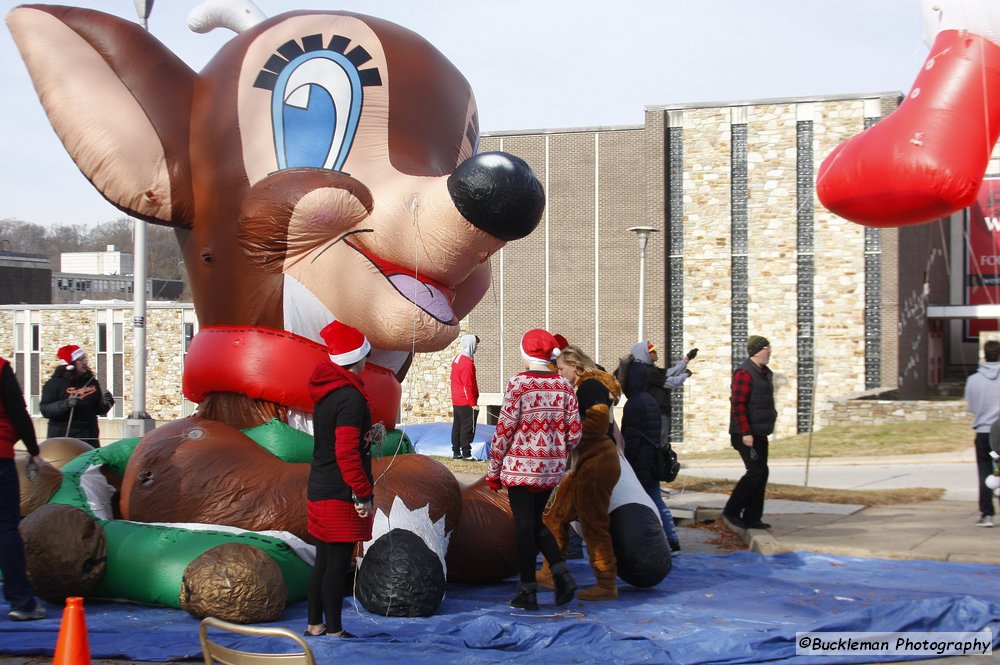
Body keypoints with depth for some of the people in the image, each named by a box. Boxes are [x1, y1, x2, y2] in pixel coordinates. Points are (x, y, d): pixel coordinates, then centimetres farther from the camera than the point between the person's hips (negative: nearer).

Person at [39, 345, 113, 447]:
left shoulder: (91, 382, 10)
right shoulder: (55, 383, -4)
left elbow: (99, 410, 18)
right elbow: (45, 410, -12)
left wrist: (105, 403, -3)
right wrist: (66, 404, -26)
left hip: (89, 437, 5)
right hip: (62, 436, -5)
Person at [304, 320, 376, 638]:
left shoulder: (326, 391, 10)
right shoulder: (351, 397, -18)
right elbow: (347, 453, -23)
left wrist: (367, 433, 23)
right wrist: (363, 494, -19)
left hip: (320, 490, 9)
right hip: (340, 494, -9)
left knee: (324, 561, 16)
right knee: (338, 563, -1)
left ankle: (315, 624, 23)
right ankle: (334, 630, 5)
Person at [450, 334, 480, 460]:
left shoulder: (456, 359, 11)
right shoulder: (467, 363, -17)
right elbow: (468, 386, -19)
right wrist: (473, 403, -15)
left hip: (456, 401, 9)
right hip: (466, 402, -9)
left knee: (457, 426, 11)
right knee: (468, 428, -4)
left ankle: (456, 452, 15)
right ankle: (466, 454, -4)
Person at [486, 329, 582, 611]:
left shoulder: (518, 384, -12)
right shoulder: (564, 386, 3)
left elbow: (505, 428, -11)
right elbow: (574, 432, 3)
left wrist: (493, 469, -3)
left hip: (520, 467, -5)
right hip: (552, 468, 5)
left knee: (524, 525, 4)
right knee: (536, 521, 20)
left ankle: (528, 591, 8)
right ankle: (563, 575, 7)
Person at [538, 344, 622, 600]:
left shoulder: (590, 385, -12)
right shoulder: (585, 387, 19)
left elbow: (597, 424, -22)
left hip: (596, 464, -11)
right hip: (587, 464, 11)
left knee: (594, 525, -5)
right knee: (556, 516, 14)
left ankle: (607, 585, 2)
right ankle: (550, 574, 22)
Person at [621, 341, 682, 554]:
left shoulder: (633, 404, -16)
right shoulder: (651, 401, 13)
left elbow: (631, 439, -19)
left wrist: (626, 465, -15)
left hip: (640, 464, -9)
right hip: (653, 462, 9)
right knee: (656, 500, 13)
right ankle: (672, 542, 10)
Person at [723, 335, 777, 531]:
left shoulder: (764, 373, 15)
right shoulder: (745, 373, -16)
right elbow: (738, 404, -21)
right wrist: (745, 433, -23)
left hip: (760, 434, 10)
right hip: (747, 435, -10)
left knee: (761, 473, 8)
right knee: (756, 472, -13)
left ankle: (752, 518, 14)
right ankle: (731, 511, -1)